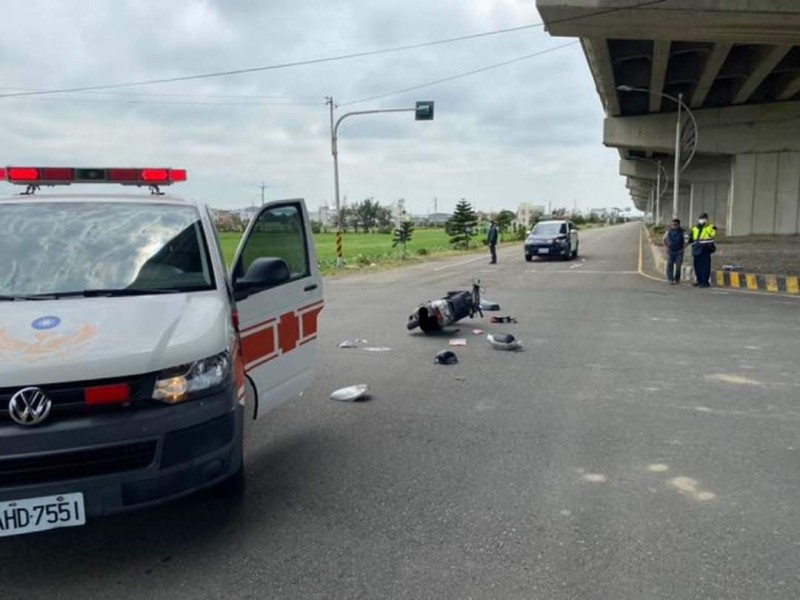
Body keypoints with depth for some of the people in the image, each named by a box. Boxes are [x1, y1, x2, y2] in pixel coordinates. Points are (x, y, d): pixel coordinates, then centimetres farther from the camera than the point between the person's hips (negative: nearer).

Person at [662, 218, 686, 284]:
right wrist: (666, 247, 7)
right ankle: (670, 280, -4)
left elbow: (686, 241, -1)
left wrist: (683, 248, -6)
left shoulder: (682, 232, -6)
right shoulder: (669, 231, 2)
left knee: (678, 266, 3)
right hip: (670, 252, 1)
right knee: (669, 265, -6)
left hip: (679, 252, -1)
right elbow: (664, 239, 16)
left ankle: (677, 279, 16)